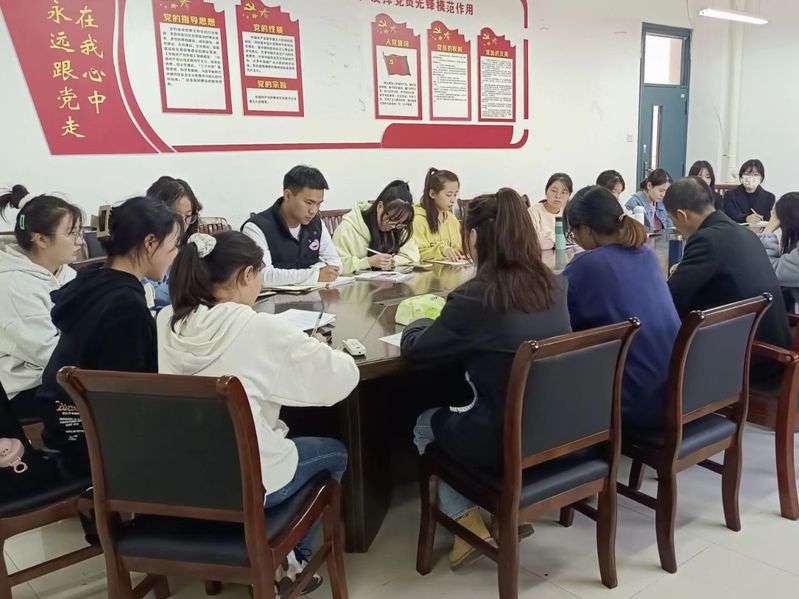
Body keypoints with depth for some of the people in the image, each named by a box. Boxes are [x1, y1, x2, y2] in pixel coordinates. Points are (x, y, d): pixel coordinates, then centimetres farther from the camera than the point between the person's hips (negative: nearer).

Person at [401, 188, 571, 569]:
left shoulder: (474, 297, -21)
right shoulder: (555, 286, -1)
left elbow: (414, 349, -7)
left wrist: (420, 323, 13)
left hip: (505, 440, -6)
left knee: (424, 424, 24)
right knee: (455, 409, 31)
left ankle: (470, 526, 21)